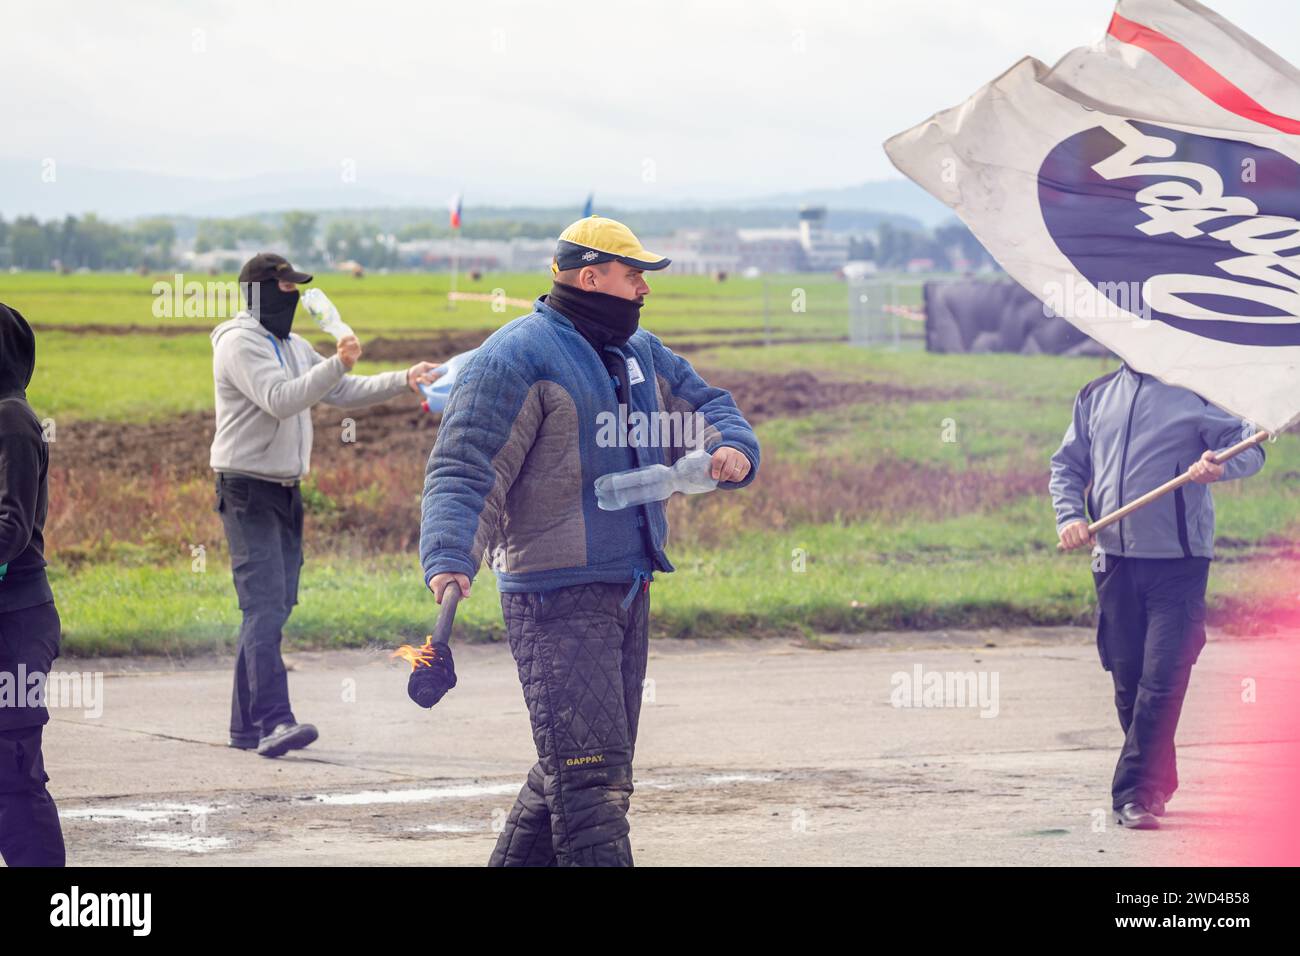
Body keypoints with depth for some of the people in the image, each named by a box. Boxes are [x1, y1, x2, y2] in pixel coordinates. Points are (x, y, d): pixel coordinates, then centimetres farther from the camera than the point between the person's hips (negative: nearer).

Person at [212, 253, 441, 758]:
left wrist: (403, 380, 8)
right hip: (248, 492, -9)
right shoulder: (240, 343, -11)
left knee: (274, 607, 8)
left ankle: (247, 725, 11)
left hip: (285, 490, 9)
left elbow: (345, 392, 20)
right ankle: (273, 721, -27)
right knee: (265, 606, -18)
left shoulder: (292, 345, 18)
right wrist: (337, 365, -31)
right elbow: (280, 400, -24)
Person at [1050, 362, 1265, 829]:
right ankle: (1159, 783, 23)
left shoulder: (1196, 394, 1)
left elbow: (1250, 448, -1)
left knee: (1162, 679, -12)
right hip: (1114, 563, 4)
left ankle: (1134, 795, -12)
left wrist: (1219, 464, -24)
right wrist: (1070, 515, 1)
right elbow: (1067, 464, 20)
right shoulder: (1095, 397, 14)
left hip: (1178, 564, -4)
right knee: (1128, 680, 8)